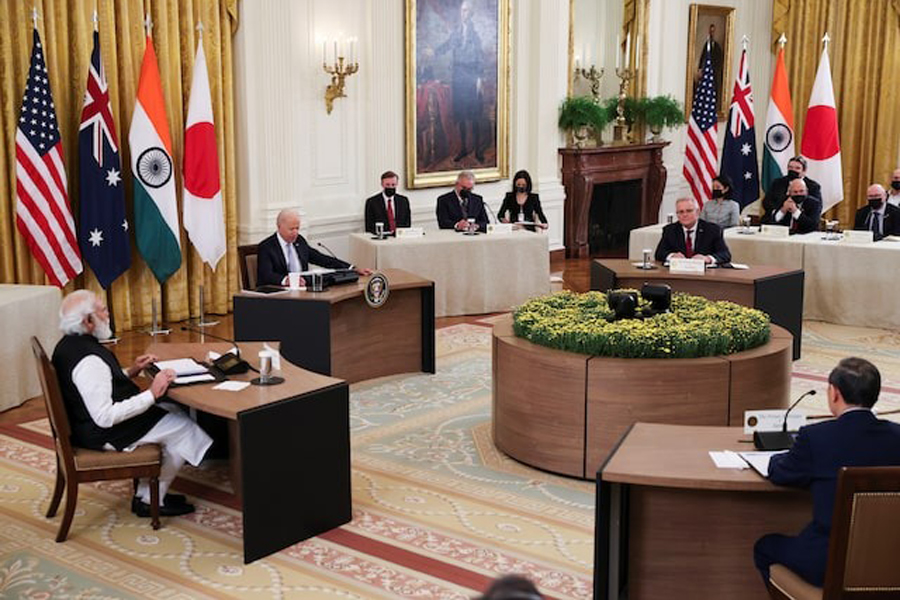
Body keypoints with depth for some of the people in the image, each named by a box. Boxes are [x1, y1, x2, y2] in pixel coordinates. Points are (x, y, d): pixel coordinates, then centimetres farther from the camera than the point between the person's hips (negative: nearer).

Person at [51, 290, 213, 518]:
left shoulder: (68, 345, 3)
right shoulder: (89, 361, -30)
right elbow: (105, 417, -31)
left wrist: (130, 372, 8)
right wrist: (152, 394, -27)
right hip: (103, 434, -10)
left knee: (173, 411, 17)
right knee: (183, 427, -1)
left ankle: (147, 492, 19)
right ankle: (150, 500, 11)